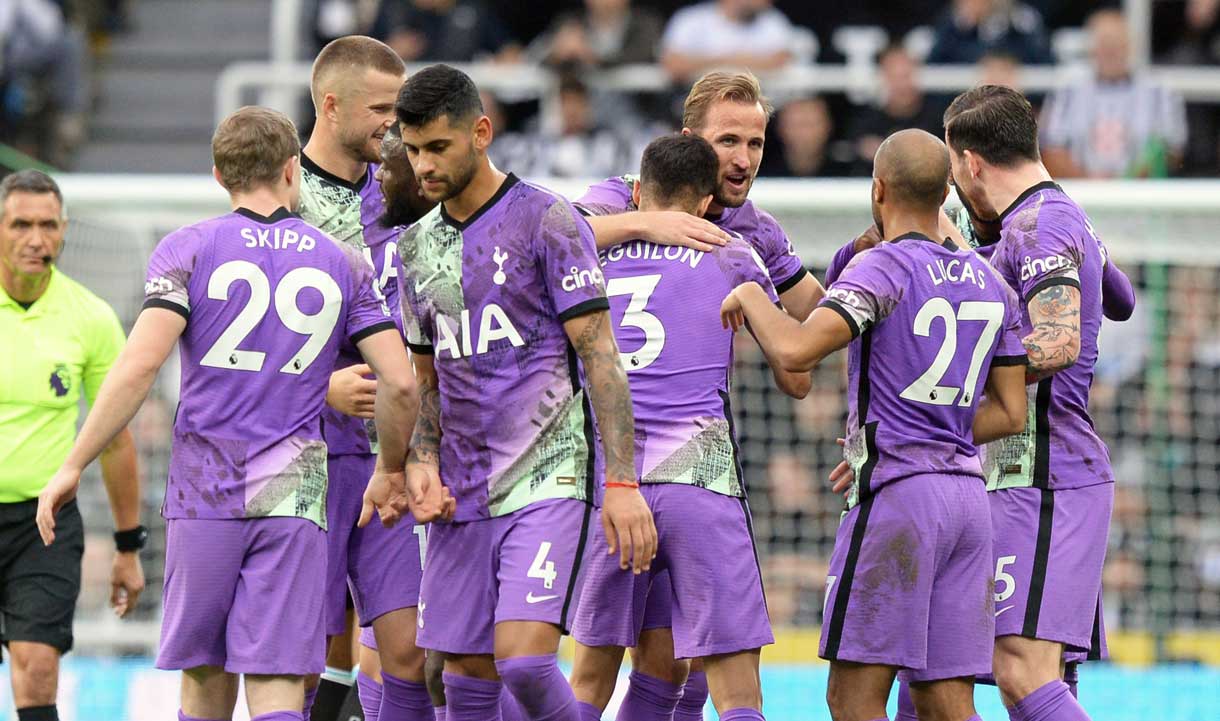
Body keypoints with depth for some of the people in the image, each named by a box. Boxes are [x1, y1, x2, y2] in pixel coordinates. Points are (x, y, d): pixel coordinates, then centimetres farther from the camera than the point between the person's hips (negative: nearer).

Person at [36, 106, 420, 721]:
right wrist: (391, 471, 19)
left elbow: (140, 364, -11)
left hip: (203, 493, 0)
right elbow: (400, 383, 2)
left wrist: (73, 466, -7)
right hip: (295, 499, 0)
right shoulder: (345, 265, 8)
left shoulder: (186, 249, 1)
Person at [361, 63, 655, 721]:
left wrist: (622, 483, -16)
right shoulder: (417, 247, 13)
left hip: (548, 479, -6)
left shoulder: (547, 221, -6)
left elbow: (599, 355, -9)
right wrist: (419, 463, 1)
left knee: (522, 660, -19)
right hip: (460, 495, 6)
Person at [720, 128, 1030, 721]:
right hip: (969, 490, 7)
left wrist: (750, 298, -2)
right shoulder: (990, 283, 15)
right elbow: (1011, 413, 17)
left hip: (897, 494, -7)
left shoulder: (883, 268, -7)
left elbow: (796, 350, -21)